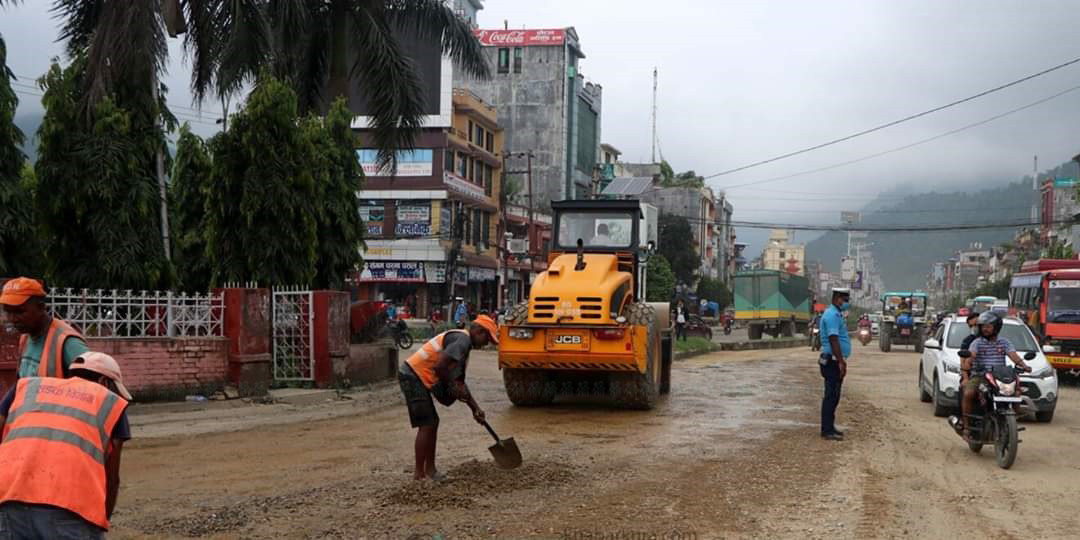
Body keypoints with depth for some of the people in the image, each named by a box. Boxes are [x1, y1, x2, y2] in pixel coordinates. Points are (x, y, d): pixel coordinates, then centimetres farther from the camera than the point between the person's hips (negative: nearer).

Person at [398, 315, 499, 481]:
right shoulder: (462, 339, -13)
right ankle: (419, 474, 1)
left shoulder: (464, 347, 19)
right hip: (412, 375, -10)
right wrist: (451, 386, -8)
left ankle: (430, 470, 21)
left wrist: (475, 408, 21)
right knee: (427, 425, -6)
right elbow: (439, 366, -24)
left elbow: (460, 383, 25)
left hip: (416, 377, 10)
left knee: (432, 423, 14)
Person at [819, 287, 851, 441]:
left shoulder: (836, 314, 17)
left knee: (834, 396, 14)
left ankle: (829, 427, 20)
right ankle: (827, 430, -5)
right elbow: (833, 339, -24)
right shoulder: (832, 315, -17)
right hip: (832, 361, -11)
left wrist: (842, 361, 24)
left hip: (835, 361, 11)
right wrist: (841, 362, -26)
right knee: (831, 396, -8)